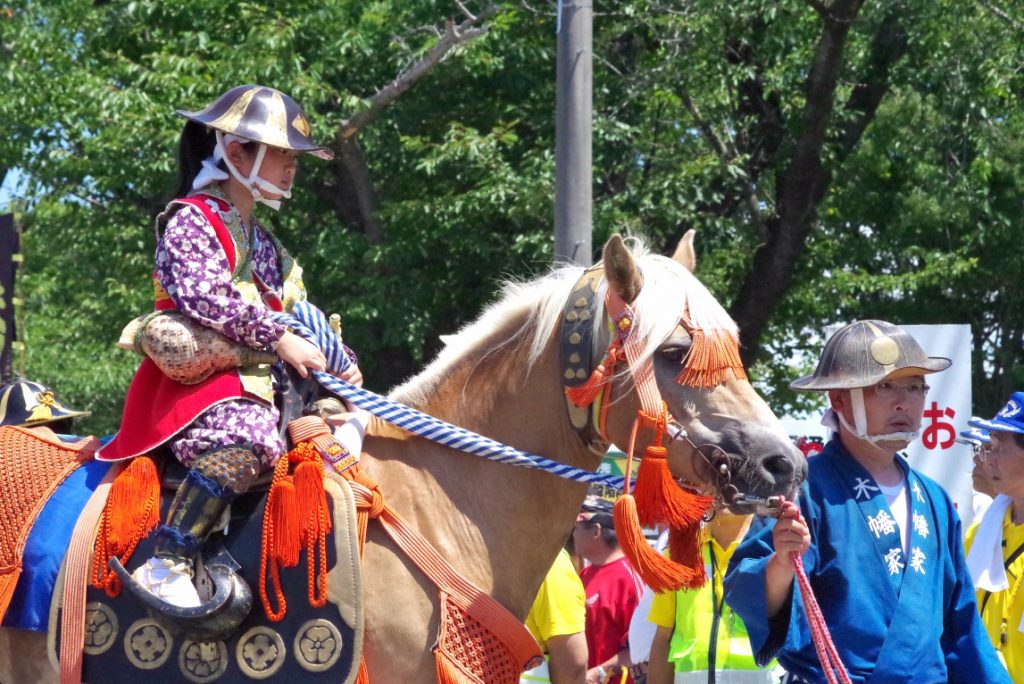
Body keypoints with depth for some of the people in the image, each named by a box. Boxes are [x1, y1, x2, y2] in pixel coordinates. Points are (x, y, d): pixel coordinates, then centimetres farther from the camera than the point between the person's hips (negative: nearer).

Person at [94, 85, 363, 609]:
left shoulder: (267, 246, 27)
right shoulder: (191, 220, -1)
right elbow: (201, 295, -17)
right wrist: (279, 339, -18)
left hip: (264, 384, 9)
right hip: (197, 381, -9)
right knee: (241, 438, -38)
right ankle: (167, 565, -44)